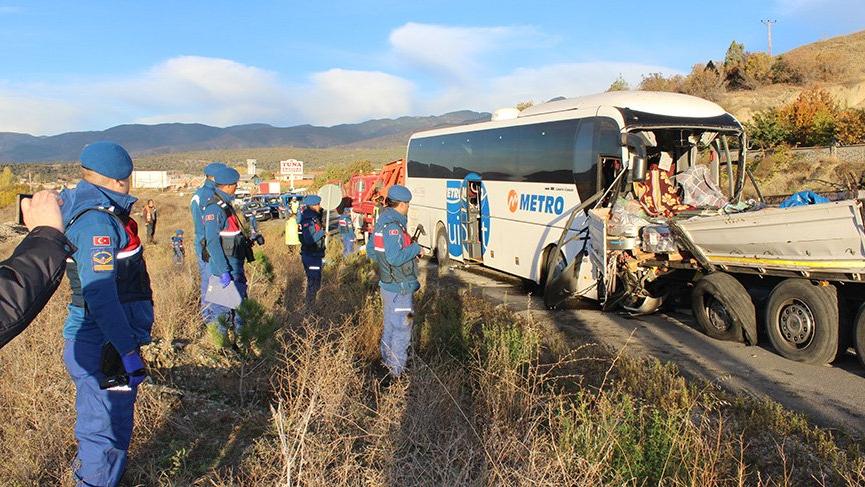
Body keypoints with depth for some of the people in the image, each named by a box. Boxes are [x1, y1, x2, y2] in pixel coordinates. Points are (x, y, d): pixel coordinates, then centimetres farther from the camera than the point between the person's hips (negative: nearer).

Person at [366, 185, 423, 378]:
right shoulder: (394, 226, -22)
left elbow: (371, 251, 16)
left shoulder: (381, 222, 9)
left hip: (386, 284, 10)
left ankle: (387, 361, 36)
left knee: (390, 325, 22)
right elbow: (395, 258, -29)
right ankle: (398, 371, 7)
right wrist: (415, 248, -16)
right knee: (402, 329, -1)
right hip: (399, 287, -10)